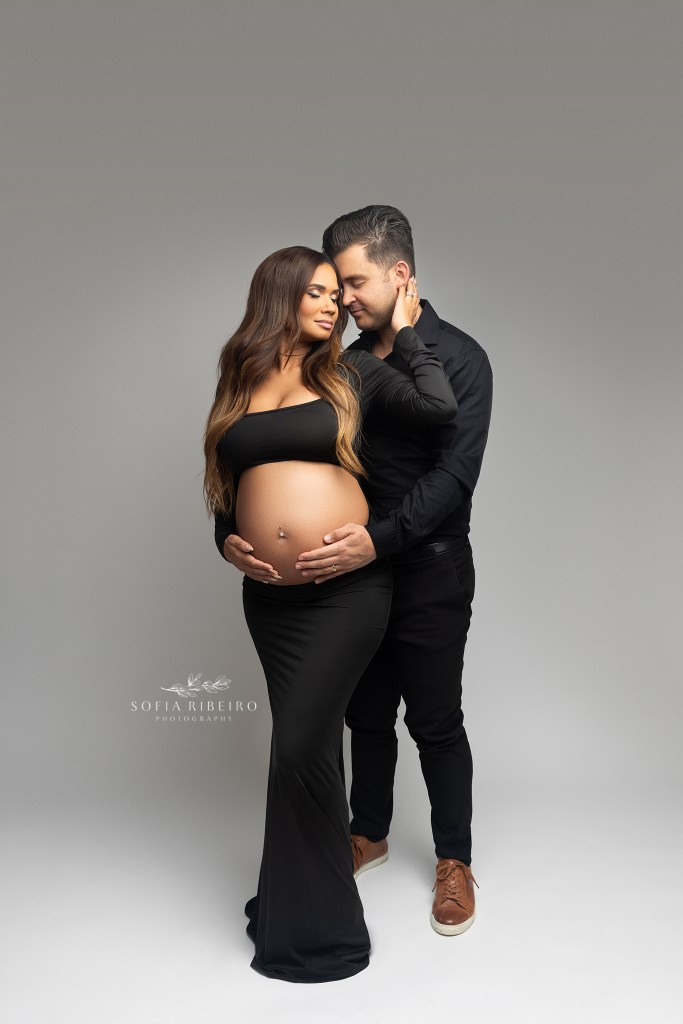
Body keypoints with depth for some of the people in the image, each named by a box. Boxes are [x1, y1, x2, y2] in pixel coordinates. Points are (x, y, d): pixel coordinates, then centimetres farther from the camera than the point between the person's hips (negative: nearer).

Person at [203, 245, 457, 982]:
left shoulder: (352, 371, 3)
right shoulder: (239, 382, 11)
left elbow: (438, 407, -10)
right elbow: (223, 481, 18)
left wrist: (405, 329, 0)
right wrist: (226, 539, 2)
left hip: (347, 589, -3)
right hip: (269, 594, 4)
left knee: (299, 743, -5)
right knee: (310, 739, 14)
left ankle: (311, 924, 17)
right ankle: (299, 896, 35)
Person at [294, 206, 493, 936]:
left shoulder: (458, 358, -11)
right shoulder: (348, 362, 7)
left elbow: (455, 473, -19)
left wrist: (379, 539, -31)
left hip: (429, 574, -5)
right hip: (356, 568, 5)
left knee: (435, 721, 7)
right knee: (367, 714, 17)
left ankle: (454, 860, 27)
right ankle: (369, 834, 39)